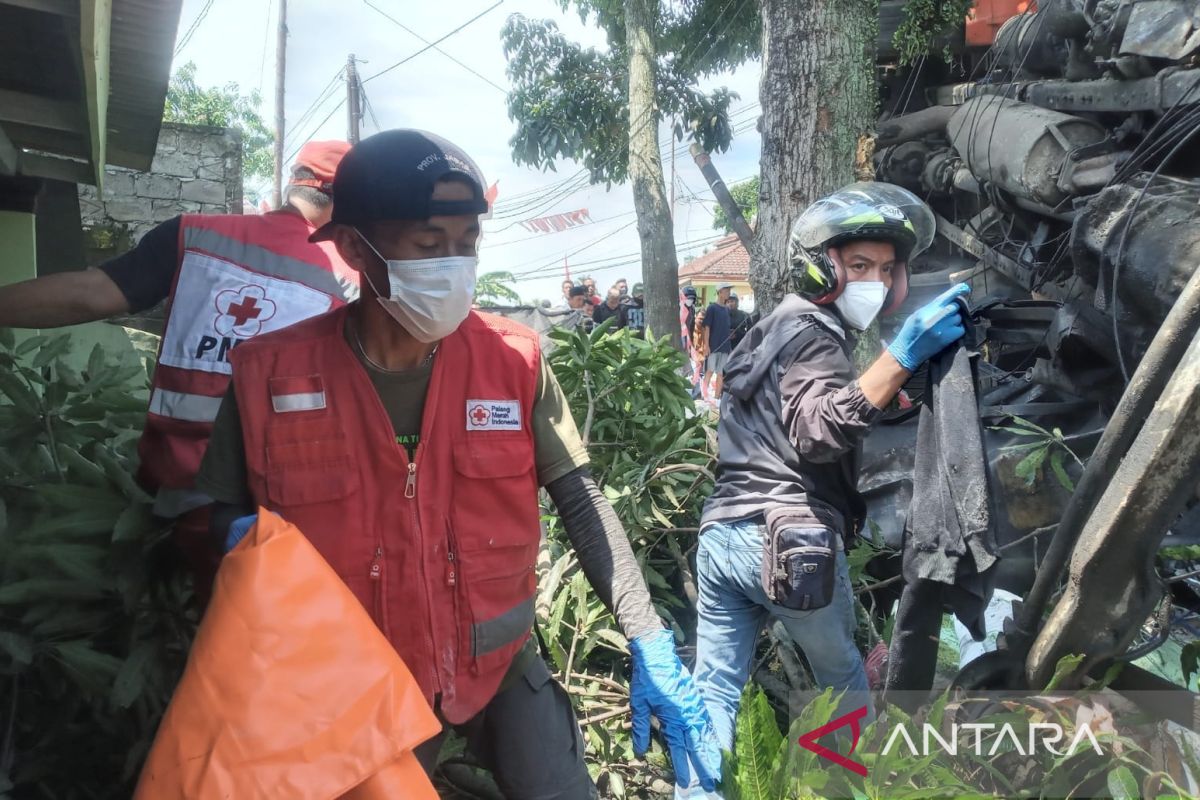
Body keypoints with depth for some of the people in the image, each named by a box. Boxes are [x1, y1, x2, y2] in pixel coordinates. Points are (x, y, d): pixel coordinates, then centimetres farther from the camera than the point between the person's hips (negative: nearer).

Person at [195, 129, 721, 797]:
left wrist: (650, 644, -17)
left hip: (501, 664, 0)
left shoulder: (514, 361, -11)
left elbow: (580, 500, -10)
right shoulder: (270, 374, -13)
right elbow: (219, 514, -1)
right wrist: (242, 541, -25)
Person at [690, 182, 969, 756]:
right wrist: (901, 358, -32)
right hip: (791, 543, -7)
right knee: (841, 674, 18)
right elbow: (818, 432, -26)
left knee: (713, 692, 7)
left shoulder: (772, 328, 22)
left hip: (720, 533, 7)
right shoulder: (813, 334, -8)